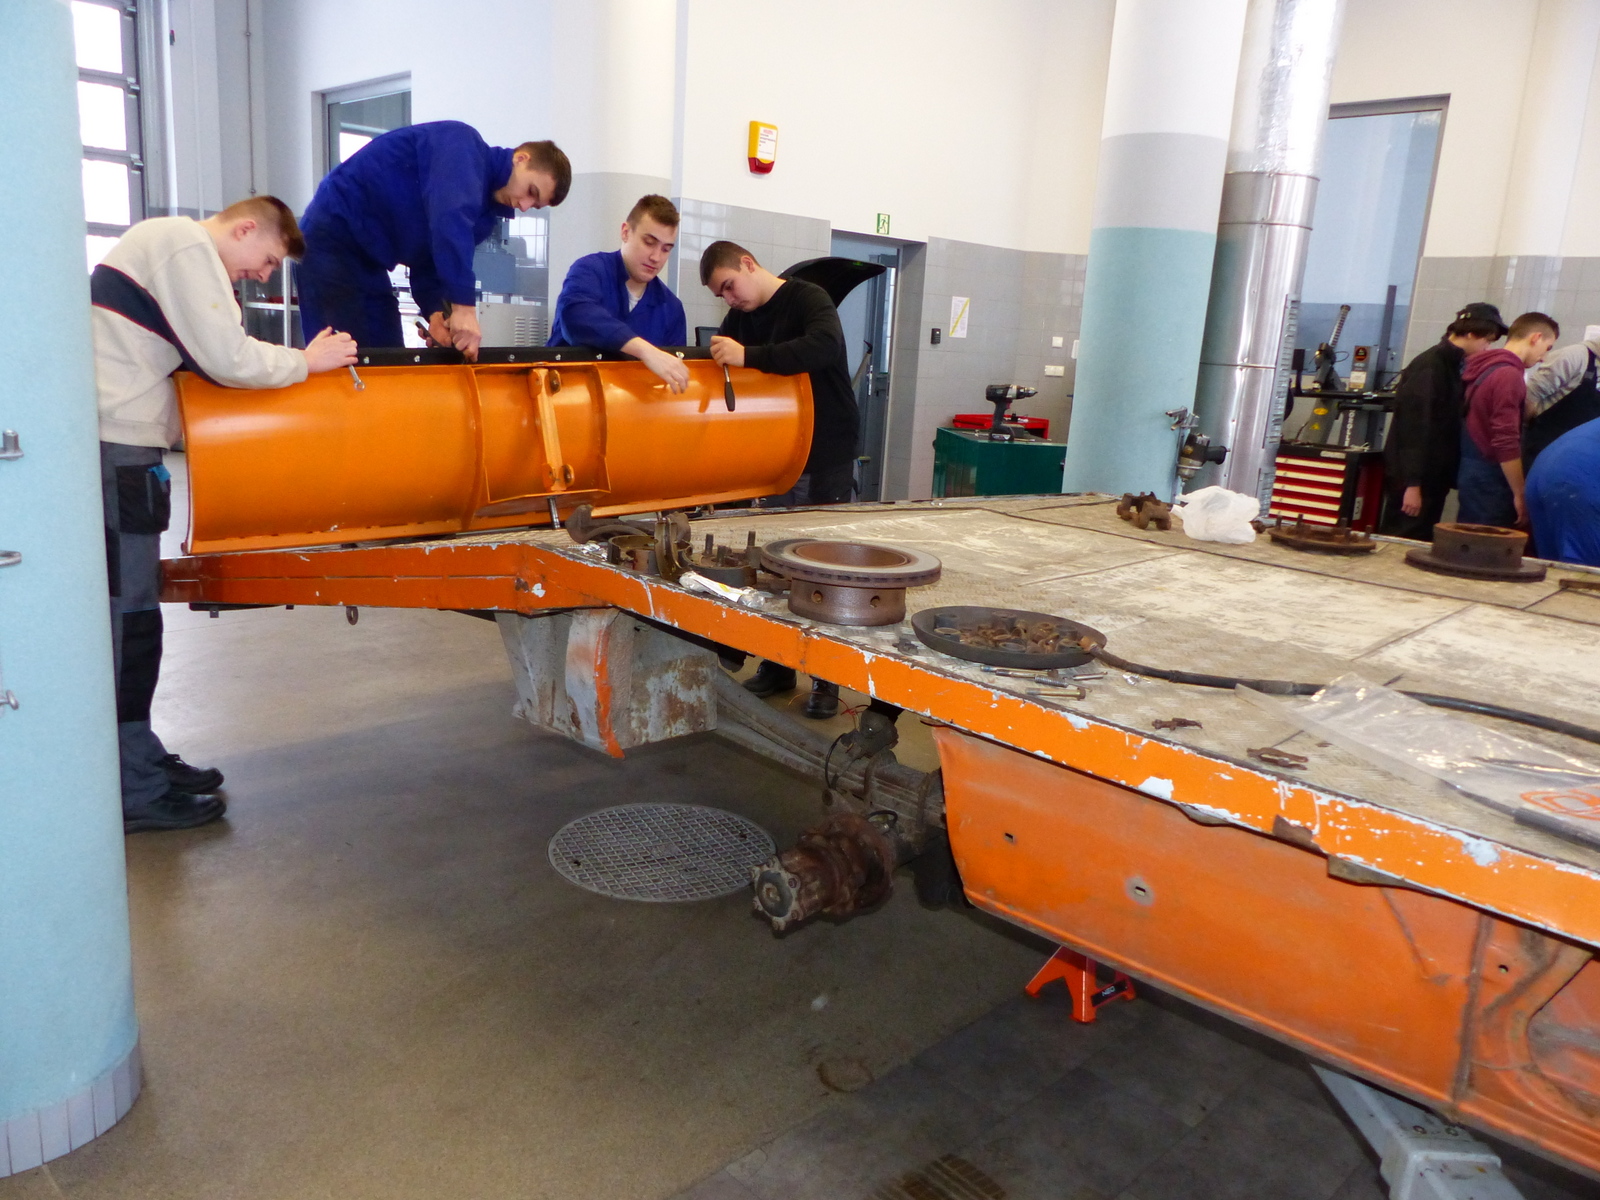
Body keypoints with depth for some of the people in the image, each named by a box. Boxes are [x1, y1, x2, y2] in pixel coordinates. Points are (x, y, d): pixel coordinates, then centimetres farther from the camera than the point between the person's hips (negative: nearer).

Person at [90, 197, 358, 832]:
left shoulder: (167, 243, 22)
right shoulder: (187, 245, -9)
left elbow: (198, 359, 18)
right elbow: (227, 359, -17)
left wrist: (286, 362, 9)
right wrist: (306, 361, -4)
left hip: (117, 443, 10)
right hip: (114, 448, -10)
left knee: (130, 607, 14)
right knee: (127, 612, -7)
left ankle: (138, 757, 25)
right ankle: (133, 793, 0)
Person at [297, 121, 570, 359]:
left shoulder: (485, 211, 10)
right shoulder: (463, 145, -16)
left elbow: (430, 264, 8)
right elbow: (449, 219, -32)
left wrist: (437, 313, -12)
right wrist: (463, 306, -37)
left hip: (367, 258, 9)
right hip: (333, 238, -9)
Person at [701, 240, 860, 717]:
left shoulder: (808, 299, -11)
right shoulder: (739, 319, 11)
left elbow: (824, 346, -31)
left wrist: (748, 356, -35)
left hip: (826, 461, -6)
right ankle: (778, 666, 19)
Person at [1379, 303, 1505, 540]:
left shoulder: (1451, 365, 13)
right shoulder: (1430, 366, -14)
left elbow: (1448, 427, 17)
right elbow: (1414, 427, -19)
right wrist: (1412, 483, -21)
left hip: (1433, 479, 9)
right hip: (1414, 479, -9)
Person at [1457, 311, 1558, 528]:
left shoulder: (1485, 367, 12)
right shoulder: (1509, 375, -16)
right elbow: (1506, 443, -20)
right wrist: (1520, 494, -16)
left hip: (1472, 475, 9)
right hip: (1490, 481, -9)